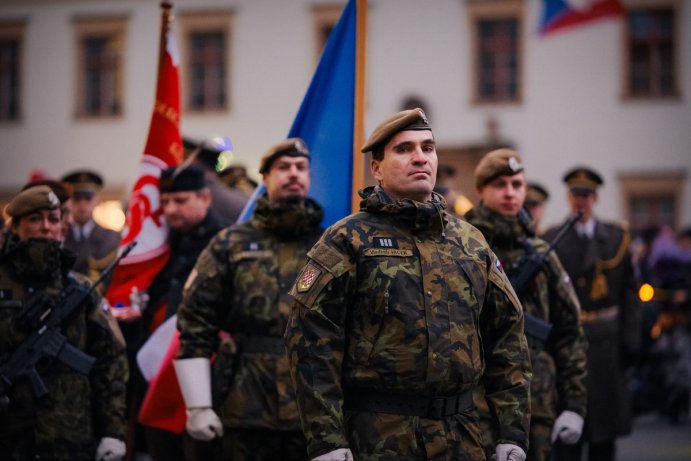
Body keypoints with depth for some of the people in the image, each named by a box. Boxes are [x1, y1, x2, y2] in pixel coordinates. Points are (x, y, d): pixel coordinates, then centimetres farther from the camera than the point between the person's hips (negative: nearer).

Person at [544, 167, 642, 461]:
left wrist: (630, 340, -1)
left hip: (606, 343, 1)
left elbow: (629, 292, 4)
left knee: (606, 423, 8)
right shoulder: (551, 240, 3)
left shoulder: (617, 238, 5)